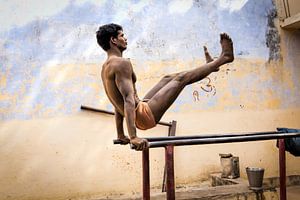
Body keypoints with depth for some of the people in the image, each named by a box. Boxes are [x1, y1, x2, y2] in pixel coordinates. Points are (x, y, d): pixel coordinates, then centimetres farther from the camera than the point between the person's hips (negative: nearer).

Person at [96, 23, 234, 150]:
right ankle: (224, 57, 16)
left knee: (168, 79, 21)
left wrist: (121, 135, 25)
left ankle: (210, 65, 38)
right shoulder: (122, 63, -19)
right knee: (181, 78, -2)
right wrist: (133, 137, -34)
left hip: (138, 115, 10)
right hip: (144, 116, -10)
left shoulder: (106, 67, 14)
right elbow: (129, 99, -29)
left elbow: (119, 103, 19)